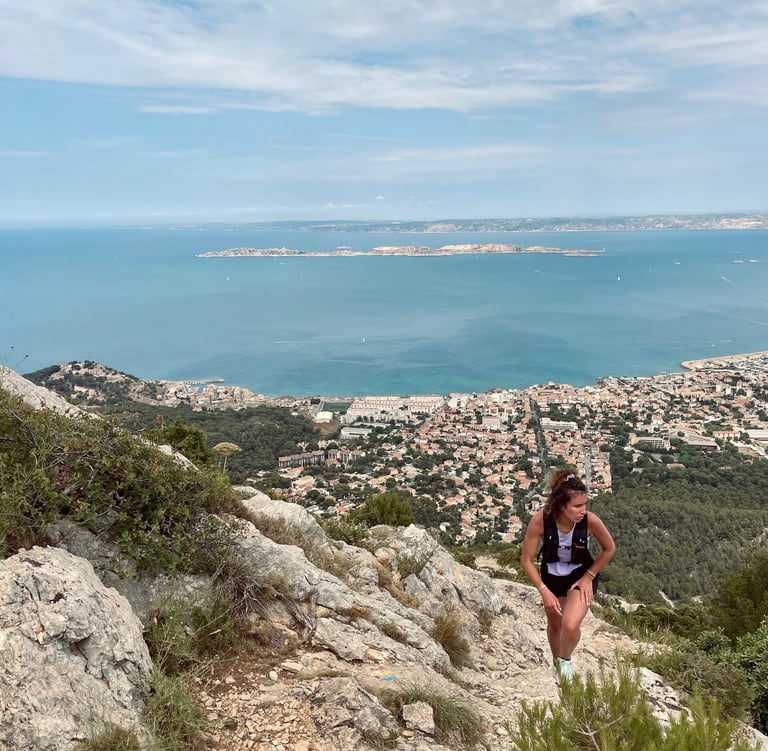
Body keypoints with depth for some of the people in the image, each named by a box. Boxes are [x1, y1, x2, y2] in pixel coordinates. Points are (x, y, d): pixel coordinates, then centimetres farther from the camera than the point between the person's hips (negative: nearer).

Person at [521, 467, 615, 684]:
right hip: (552, 576, 2)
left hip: (581, 575, -1)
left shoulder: (590, 521, -31)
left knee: (570, 626, -20)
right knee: (554, 624, 21)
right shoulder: (540, 520, -32)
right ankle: (556, 662, 53)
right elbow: (527, 560, -20)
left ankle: (566, 660, 15)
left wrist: (589, 577, -11)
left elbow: (609, 549, -10)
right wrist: (543, 591, -24)